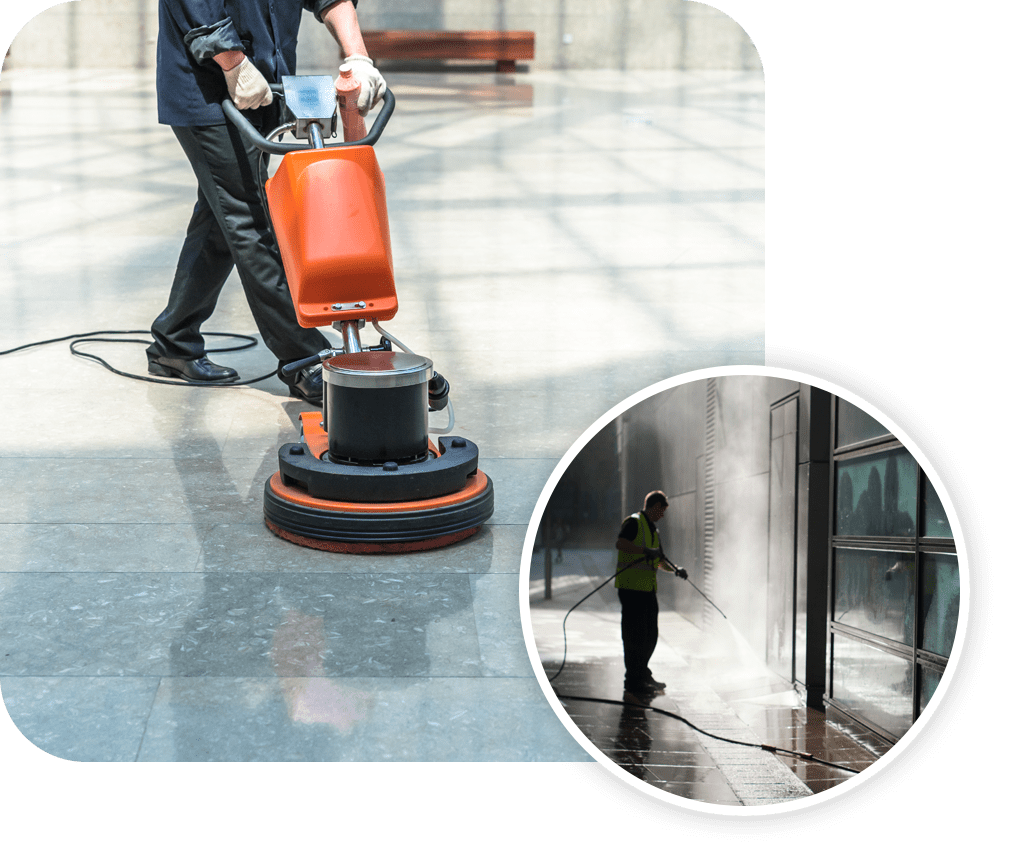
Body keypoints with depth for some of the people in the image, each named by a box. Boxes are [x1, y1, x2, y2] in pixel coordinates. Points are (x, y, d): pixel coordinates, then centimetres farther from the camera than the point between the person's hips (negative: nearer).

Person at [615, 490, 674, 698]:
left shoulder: (653, 530, 22)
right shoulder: (634, 522, -7)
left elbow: (659, 560, 30)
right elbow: (620, 544, -24)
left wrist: (674, 570, 14)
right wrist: (646, 551, -29)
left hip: (649, 589, 9)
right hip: (632, 587, -9)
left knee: (650, 635, 14)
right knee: (635, 635, -6)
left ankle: (643, 674, 28)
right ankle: (633, 681, -1)